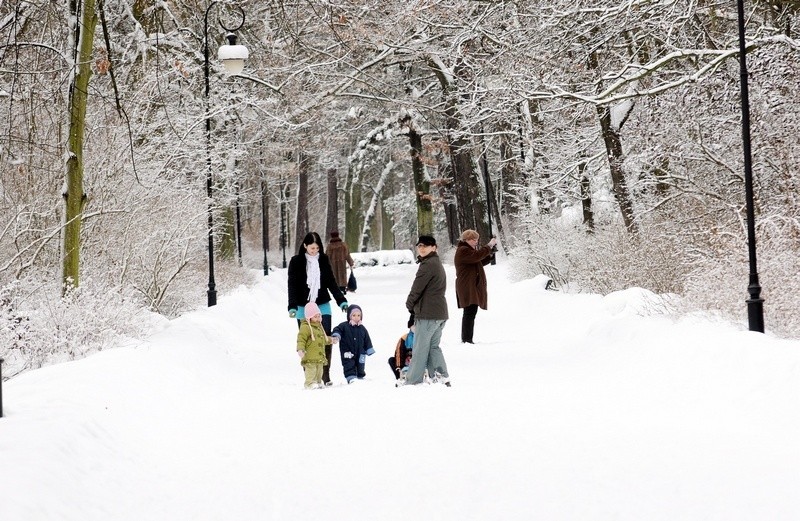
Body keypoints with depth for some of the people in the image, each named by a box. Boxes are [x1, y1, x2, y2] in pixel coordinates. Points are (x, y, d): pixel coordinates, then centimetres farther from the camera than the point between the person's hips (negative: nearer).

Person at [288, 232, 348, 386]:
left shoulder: (323, 260, 5)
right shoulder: (296, 262, -3)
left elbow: (331, 282, 12)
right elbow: (292, 285, -5)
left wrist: (341, 300, 6)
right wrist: (292, 306, -15)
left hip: (323, 305, 2)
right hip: (303, 308, -2)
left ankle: (325, 375, -5)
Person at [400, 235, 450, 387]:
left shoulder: (428, 264, -15)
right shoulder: (437, 264, 18)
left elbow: (417, 288, -14)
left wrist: (410, 305, 4)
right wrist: (414, 307, 16)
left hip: (427, 314, -10)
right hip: (440, 313, 10)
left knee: (420, 348, -2)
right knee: (433, 347, 14)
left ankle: (413, 381, 4)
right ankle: (442, 376, 5)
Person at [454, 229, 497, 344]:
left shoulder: (468, 250, 24)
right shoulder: (463, 251, -10)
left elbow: (480, 262, 24)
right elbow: (476, 256, -25)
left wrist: (490, 254, 8)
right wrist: (489, 246, -18)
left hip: (473, 287, 11)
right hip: (467, 287, -11)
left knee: (470, 313, 11)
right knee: (470, 313, -16)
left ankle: (467, 340, 14)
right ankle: (466, 340, -20)